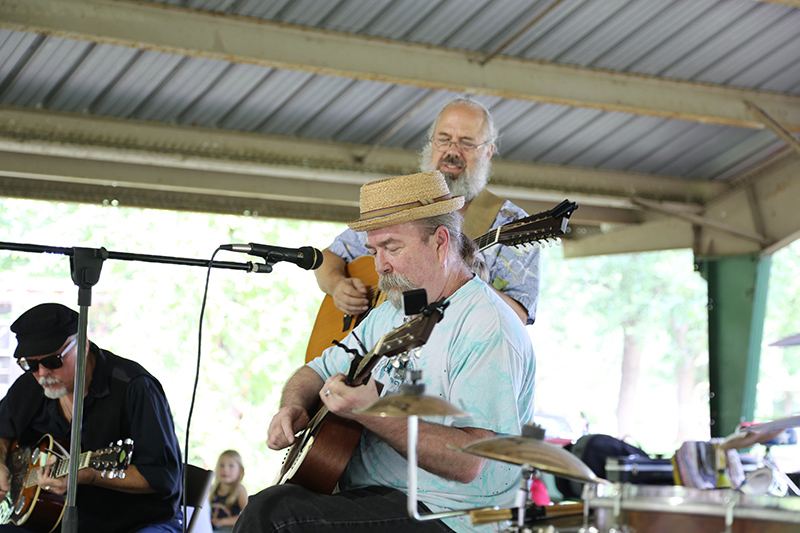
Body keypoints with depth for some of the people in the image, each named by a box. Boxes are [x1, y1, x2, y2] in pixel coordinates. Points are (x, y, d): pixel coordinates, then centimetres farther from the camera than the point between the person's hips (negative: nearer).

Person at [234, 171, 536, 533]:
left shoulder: (487, 327, -14)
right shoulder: (390, 314, 15)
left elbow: (468, 462, -24)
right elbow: (316, 373, 24)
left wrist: (372, 413, -30)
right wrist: (294, 408, 1)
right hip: (364, 500, 9)